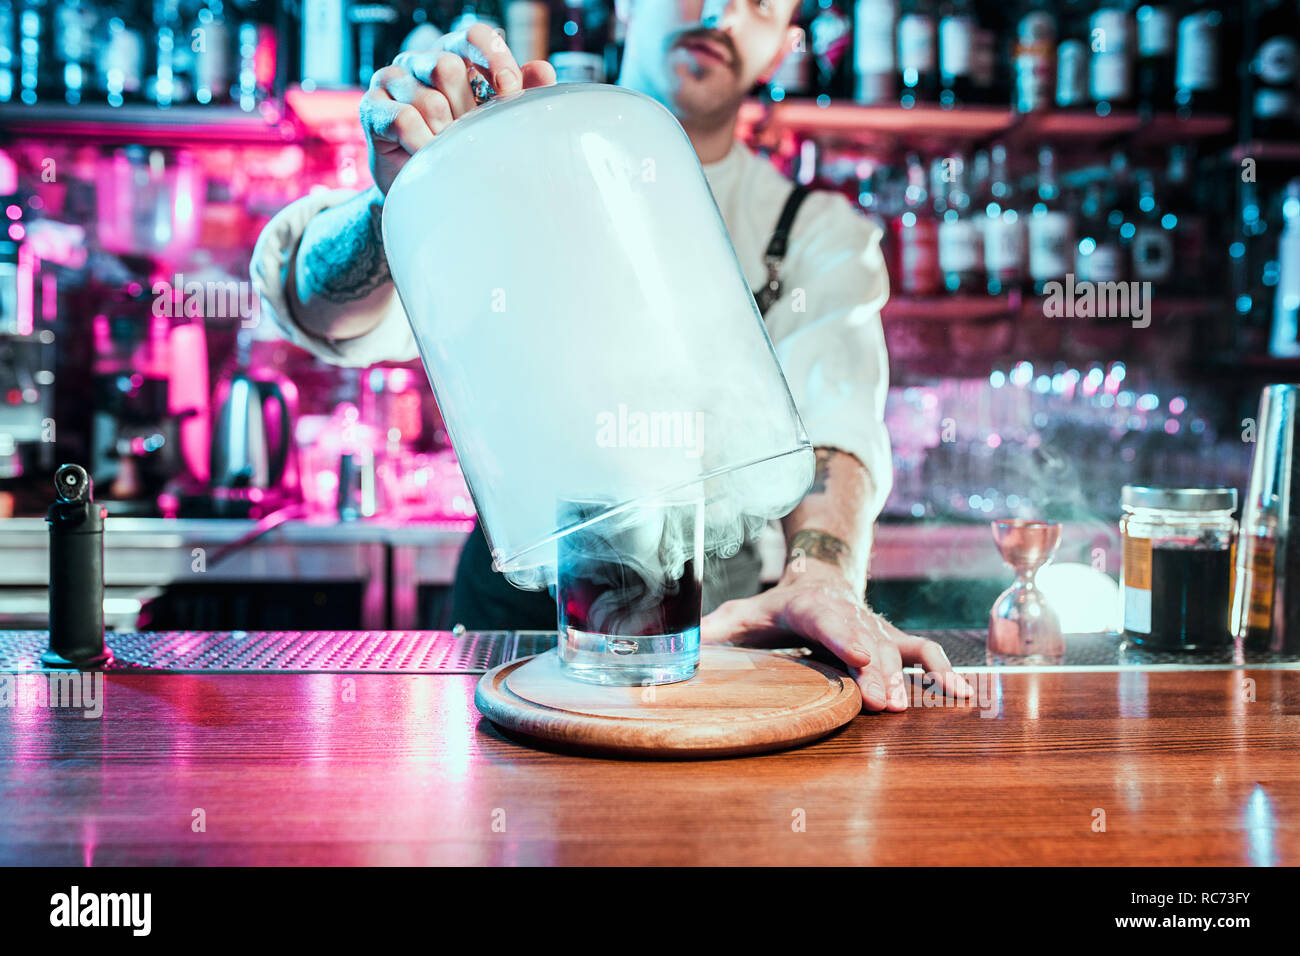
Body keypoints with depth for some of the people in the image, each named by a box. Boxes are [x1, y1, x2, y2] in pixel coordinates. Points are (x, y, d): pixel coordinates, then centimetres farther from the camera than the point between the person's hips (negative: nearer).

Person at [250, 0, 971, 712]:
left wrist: (820, 573, -36)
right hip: (515, 606, 0)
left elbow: (827, 422, -15)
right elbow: (327, 313, -15)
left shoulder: (819, 235, 5)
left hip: (721, 624, 0)